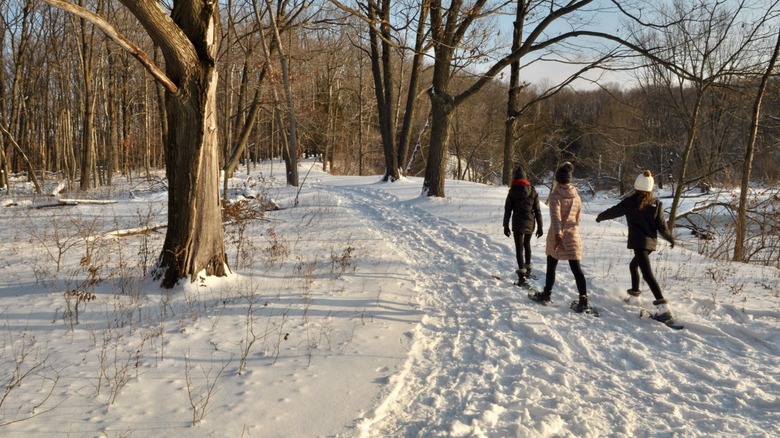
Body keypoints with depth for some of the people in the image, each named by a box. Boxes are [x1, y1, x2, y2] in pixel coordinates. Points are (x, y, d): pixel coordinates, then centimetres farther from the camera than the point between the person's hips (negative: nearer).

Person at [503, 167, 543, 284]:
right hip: (530, 223, 4)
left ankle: (522, 274, -14)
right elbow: (537, 210, 3)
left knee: (519, 247, -4)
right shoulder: (533, 191, 3)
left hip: (518, 223, -4)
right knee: (527, 244, 23)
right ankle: (528, 268, 35)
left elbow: (507, 210, -4)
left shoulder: (513, 191, -5)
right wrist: (540, 227, 7)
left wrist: (506, 226, 4)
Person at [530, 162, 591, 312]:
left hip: (557, 236, -4)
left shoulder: (555, 195, -12)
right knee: (576, 268, 3)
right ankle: (583, 301, -3)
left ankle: (546, 294, 25)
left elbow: (555, 216, -24)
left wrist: (557, 235, -32)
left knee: (551, 266, 12)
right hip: (573, 235, 4)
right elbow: (577, 217, 15)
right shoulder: (576, 196, 6)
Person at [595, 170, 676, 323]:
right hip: (651, 242, 6)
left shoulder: (630, 202, -5)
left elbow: (613, 211, 8)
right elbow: (662, 226, 5)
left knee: (647, 274, -12)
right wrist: (670, 238, 22)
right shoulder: (657, 204, 3)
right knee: (634, 265, 29)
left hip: (638, 242, -6)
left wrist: (600, 217, 27)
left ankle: (663, 308, -22)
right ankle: (634, 296, 36)